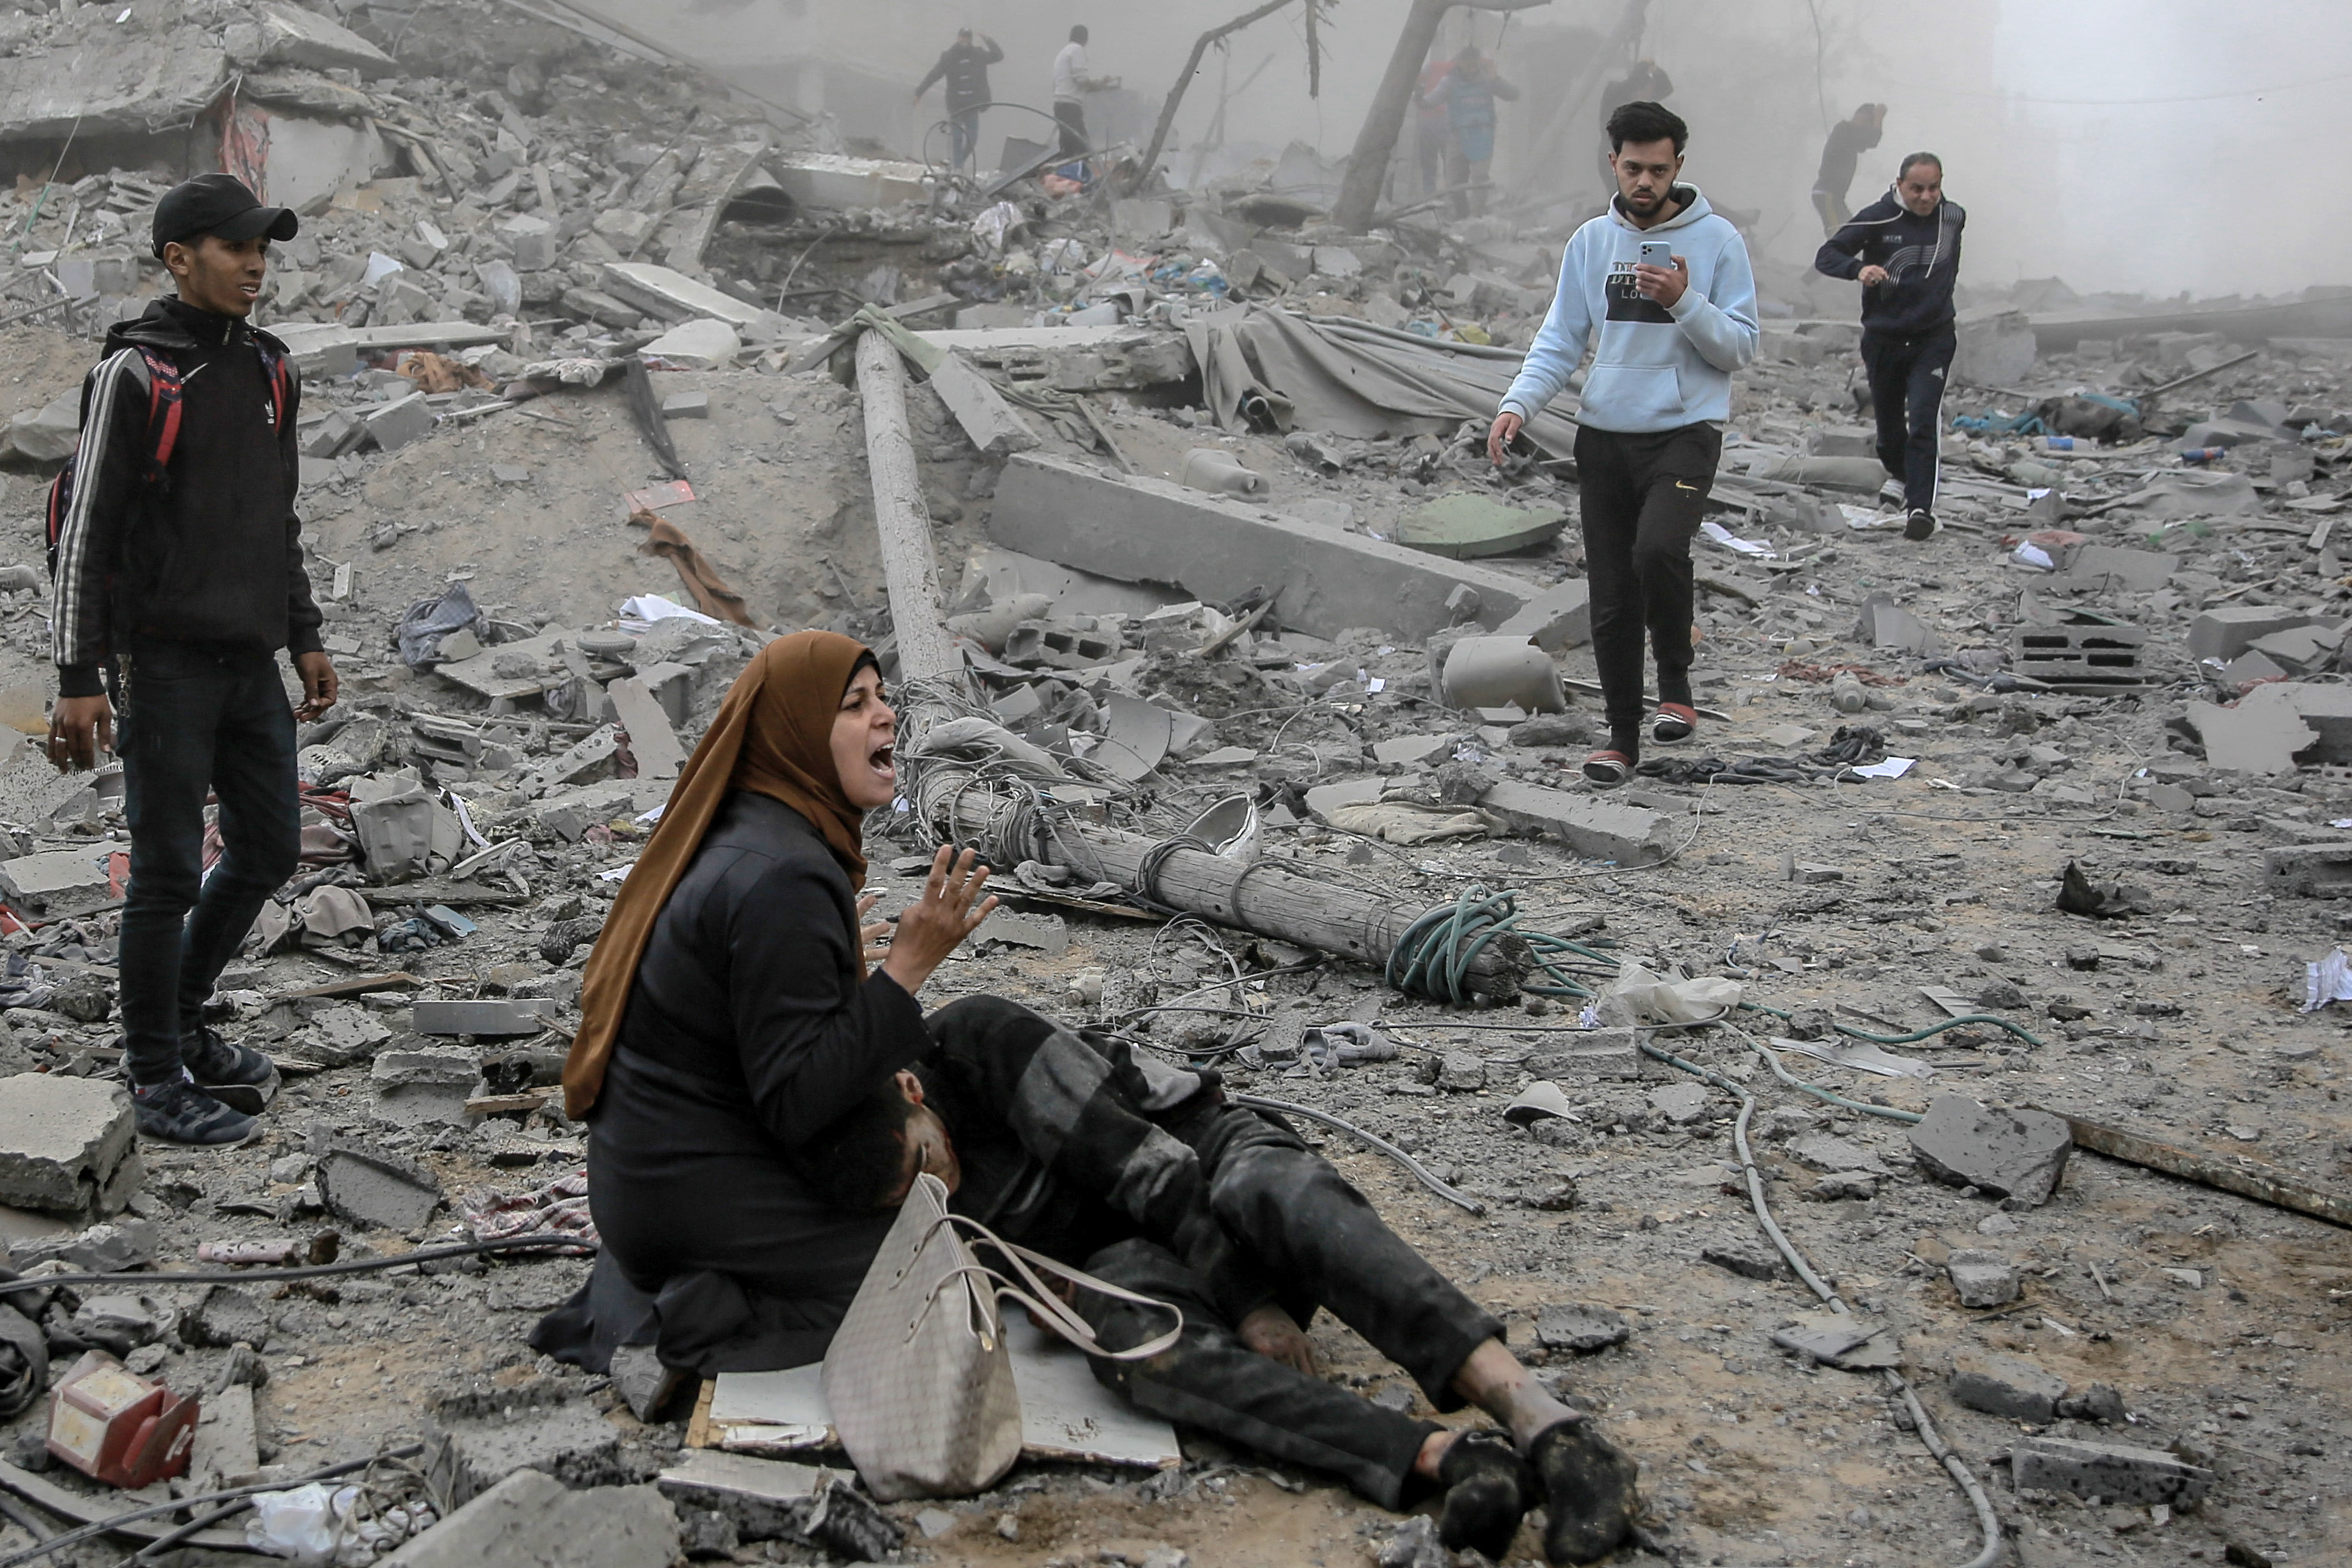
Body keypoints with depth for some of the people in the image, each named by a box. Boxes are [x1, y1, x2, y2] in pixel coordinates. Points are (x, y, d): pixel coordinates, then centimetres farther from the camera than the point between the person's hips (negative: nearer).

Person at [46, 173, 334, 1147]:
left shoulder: (268, 372, 12)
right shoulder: (134, 374, -10)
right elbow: (82, 530, -11)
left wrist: (304, 639, 18)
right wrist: (79, 677, -14)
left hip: (252, 663, 7)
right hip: (165, 664, -7)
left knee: (269, 850, 12)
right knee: (167, 872, -1)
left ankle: (178, 1020, 31)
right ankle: (158, 1078, 10)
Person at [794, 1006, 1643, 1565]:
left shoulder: (974, 1038, -17)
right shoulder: (896, 1196, -3)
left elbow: (1144, 1163, -17)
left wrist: (1256, 1300, -19)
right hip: (1126, 1256, 3)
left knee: (1277, 1194, -38)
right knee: (1124, 1333, -33)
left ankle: (1542, 1424, -53)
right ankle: (1444, 1458, -48)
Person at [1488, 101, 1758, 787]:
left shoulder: (1717, 240, -2)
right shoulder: (1591, 241, 8)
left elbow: (1740, 346, -4)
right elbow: (1560, 341, 9)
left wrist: (1684, 302, -19)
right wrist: (1518, 403, -7)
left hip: (1685, 431, -4)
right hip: (1604, 436, 4)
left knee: (1658, 548, -29)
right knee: (1612, 600, 5)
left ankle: (1676, 683, -5)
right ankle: (1622, 735, 19)